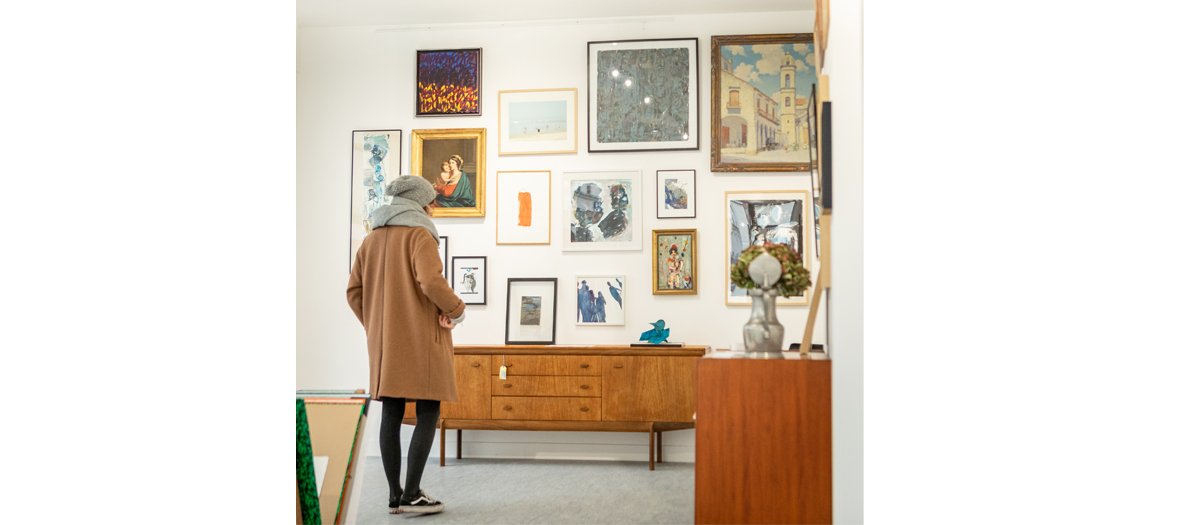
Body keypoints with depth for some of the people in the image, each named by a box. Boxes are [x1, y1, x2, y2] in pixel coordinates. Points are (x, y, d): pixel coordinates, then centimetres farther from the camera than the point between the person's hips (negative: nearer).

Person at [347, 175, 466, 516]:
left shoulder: (372, 239, 14)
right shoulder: (420, 235, -8)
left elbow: (354, 291, 11)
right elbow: (431, 281, -22)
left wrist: (374, 326, 17)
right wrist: (456, 310, -8)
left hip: (385, 343, 7)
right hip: (421, 339, -7)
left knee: (391, 416, 8)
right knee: (428, 414, -1)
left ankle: (394, 496, 11)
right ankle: (412, 494, -4)